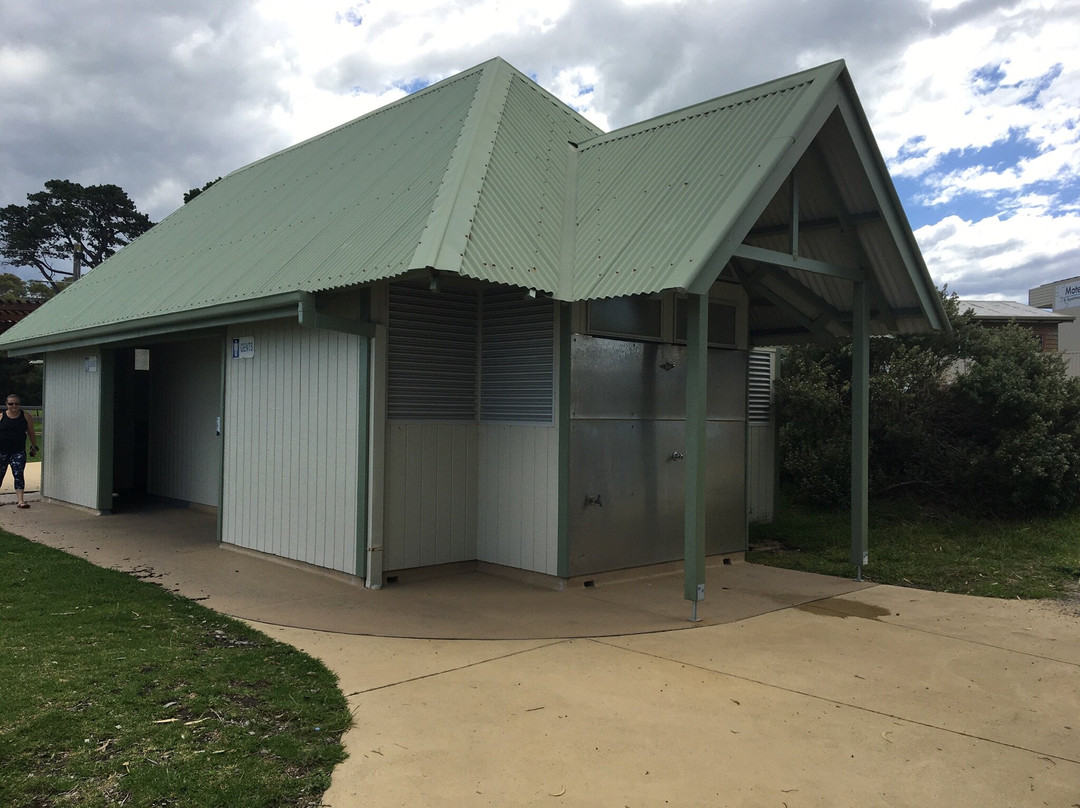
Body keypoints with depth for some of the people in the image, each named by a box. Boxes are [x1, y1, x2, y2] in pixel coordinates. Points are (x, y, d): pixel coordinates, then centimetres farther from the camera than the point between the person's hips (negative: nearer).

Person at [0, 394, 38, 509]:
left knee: (18, 474, -9)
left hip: (18, 452, -1)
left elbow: (31, 433, 11)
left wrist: (34, 447, 10)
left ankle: (21, 501, -13)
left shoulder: (26, 416, 4)